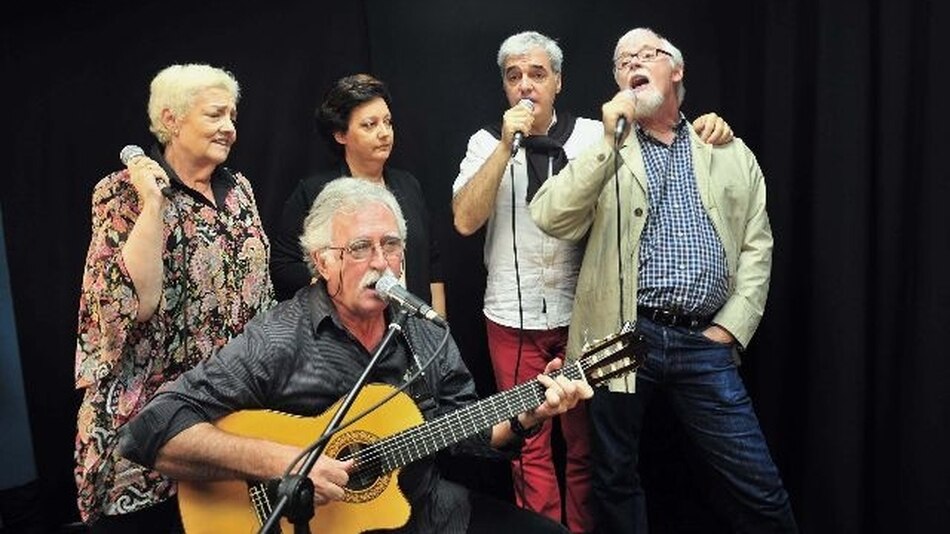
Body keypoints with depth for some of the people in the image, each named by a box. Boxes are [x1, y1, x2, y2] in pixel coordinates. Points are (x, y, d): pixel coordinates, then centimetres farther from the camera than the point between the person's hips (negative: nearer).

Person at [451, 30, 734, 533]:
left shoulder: (594, 135, 3)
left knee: (585, 444, 11)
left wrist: (702, 125, -10)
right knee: (529, 447, 8)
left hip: (581, 315, 1)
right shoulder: (487, 142, 3)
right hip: (514, 320, 0)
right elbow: (465, 220, -11)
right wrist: (507, 145, -16)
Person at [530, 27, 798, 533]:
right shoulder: (603, 154, 6)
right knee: (615, 478, 13)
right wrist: (608, 141, -16)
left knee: (760, 487, 3)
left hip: (704, 343, 1)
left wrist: (730, 327, 0)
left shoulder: (731, 154, 12)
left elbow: (757, 246, 10)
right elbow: (551, 219, -11)